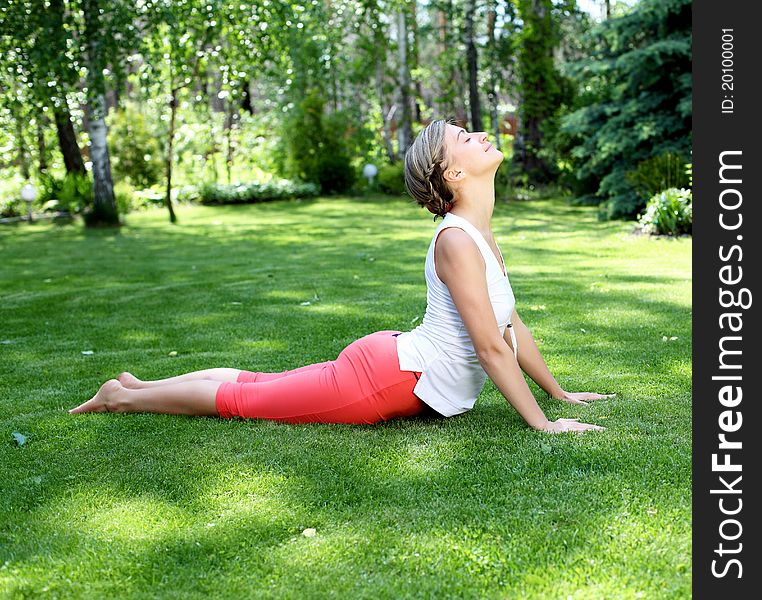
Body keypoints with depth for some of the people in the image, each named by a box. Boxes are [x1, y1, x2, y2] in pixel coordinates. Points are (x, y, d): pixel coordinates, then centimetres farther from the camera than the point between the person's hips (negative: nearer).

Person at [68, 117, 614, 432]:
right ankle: (125, 398, 20)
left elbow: (512, 325, 14)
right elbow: (491, 346, -25)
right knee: (244, 399, 3)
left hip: (393, 369, 9)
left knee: (260, 385, 20)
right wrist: (542, 423, -20)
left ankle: (140, 385, 33)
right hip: (385, 376, -9)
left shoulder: (481, 233, 7)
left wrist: (560, 393, 15)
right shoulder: (457, 240, -24)